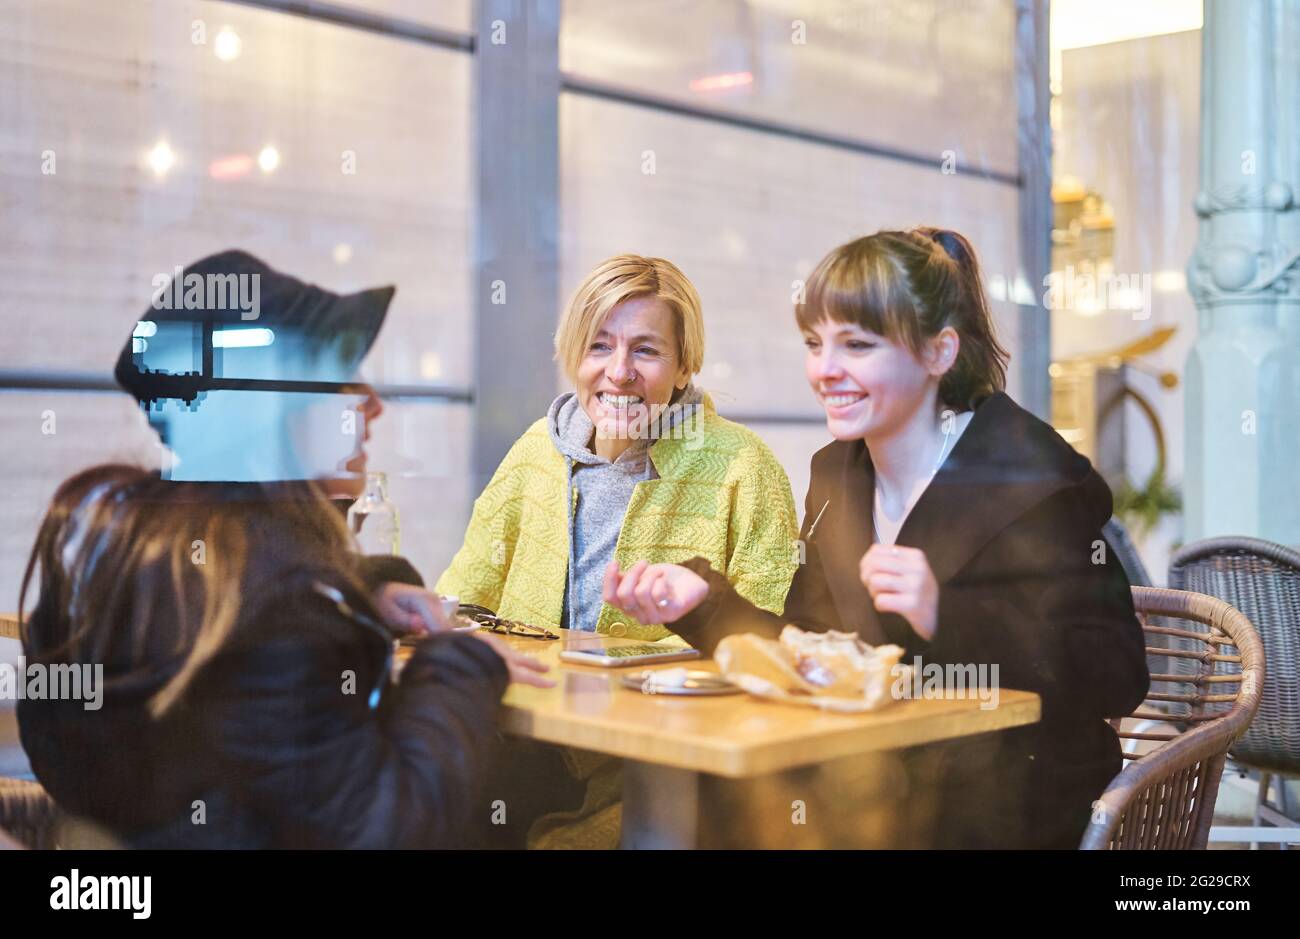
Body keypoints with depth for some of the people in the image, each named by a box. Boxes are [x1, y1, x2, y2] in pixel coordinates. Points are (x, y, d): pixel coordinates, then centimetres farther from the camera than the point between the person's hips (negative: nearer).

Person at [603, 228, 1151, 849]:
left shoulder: (1032, 481, -14)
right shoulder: (835, 473, 7)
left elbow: (1115, 679, -19)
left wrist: (946, 616, -30)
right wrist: (703, 596, -6)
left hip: (1009, 808, -6)